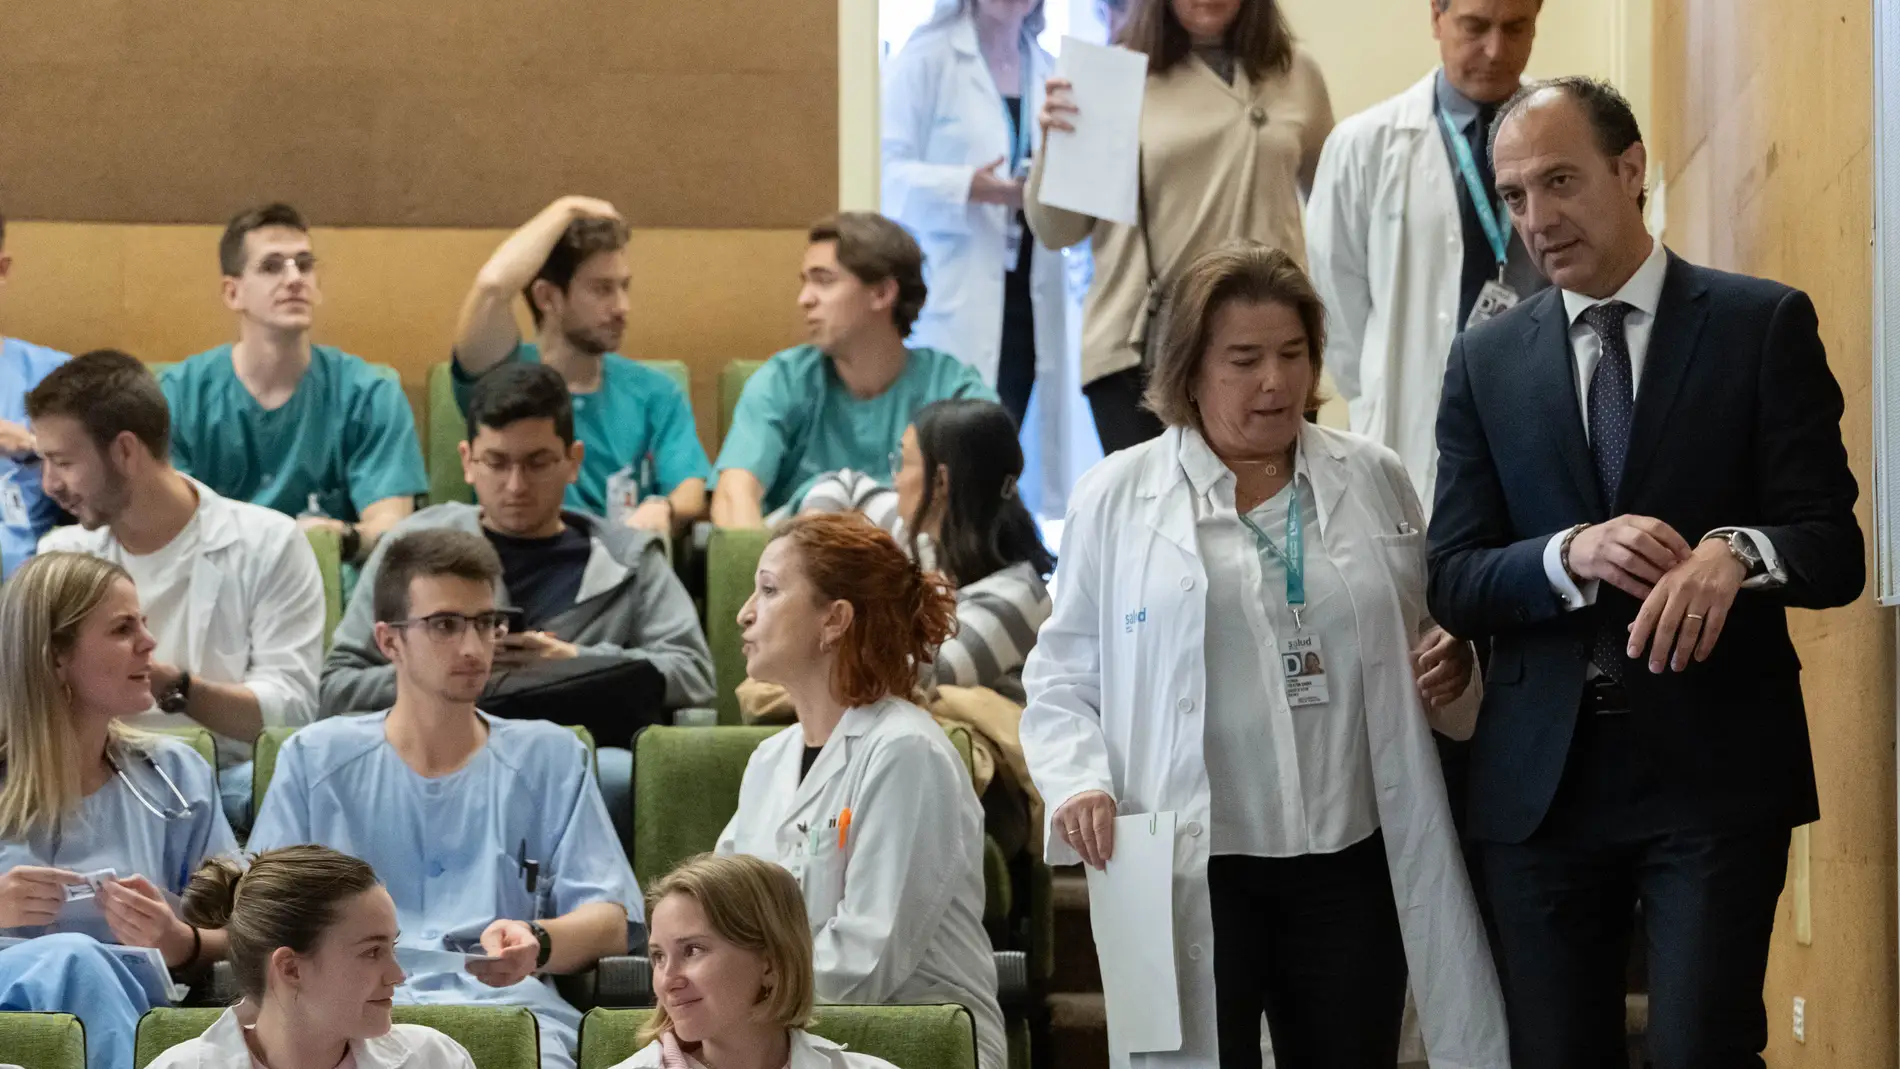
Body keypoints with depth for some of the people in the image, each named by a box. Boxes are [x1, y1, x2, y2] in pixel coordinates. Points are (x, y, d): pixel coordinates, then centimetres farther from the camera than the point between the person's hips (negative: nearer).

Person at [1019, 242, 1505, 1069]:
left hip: (1353, 860, 3)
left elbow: (1426, 638, 21)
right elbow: (1062, 677, 3)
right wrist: (1078, 785, -14)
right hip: (1191, 871, -3)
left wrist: (1449, 668, -1)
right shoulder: (1117, 497, 1)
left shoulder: (1375, 481, 9)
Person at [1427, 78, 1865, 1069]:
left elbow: (1834, 547, -3)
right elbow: (1454, 583, 4)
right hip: (1541, 773, 3)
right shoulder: (1485, 361, 10)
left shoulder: (1764, 326, 2)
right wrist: (1572, 554, -16)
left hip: (1715, 764, -3)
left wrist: (1737, 553, -26)